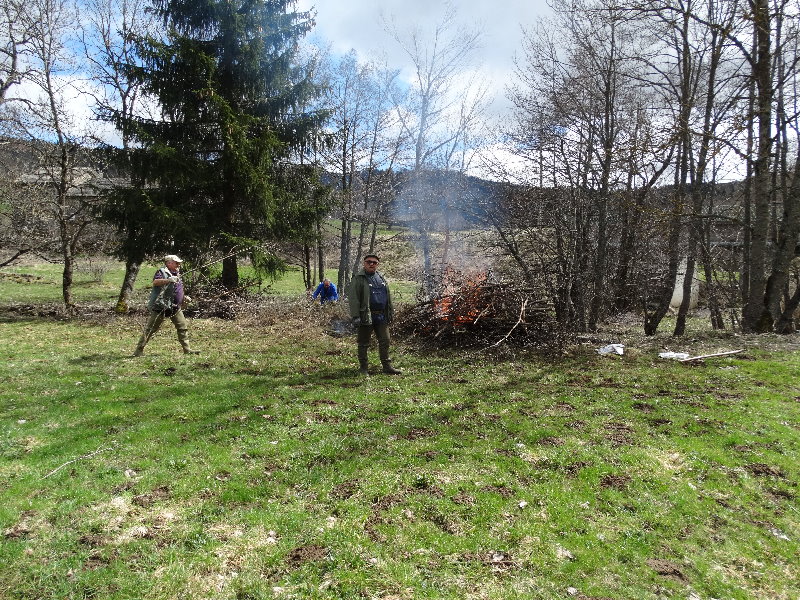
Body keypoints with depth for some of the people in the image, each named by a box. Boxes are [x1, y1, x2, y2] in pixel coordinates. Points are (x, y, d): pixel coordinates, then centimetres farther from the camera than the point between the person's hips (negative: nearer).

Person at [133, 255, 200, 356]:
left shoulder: (176, 274, 19)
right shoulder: (162, 272, -7)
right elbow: (155, 282, -27)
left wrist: (184, 297, 14)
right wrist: (168, 280, -41)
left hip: (175, 307, 8)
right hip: (161, 306, -8)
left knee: (183, 327, 4)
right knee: (150, 329, -2)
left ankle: (187, 349, 9)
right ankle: (139, 350, 5)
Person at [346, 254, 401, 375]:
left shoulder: (381, 278, 15)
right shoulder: (358, 279, -5)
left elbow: (388, 296, 21)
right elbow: (353, 299, -11)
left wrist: (391, 312, 17)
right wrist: (355, 316, -18)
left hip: (381, 316, 6)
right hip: (366, 316, -5)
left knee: (385, 341, 9)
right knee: (364, 343, 5)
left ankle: (387, 366, 19)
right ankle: (363, 368, 16)